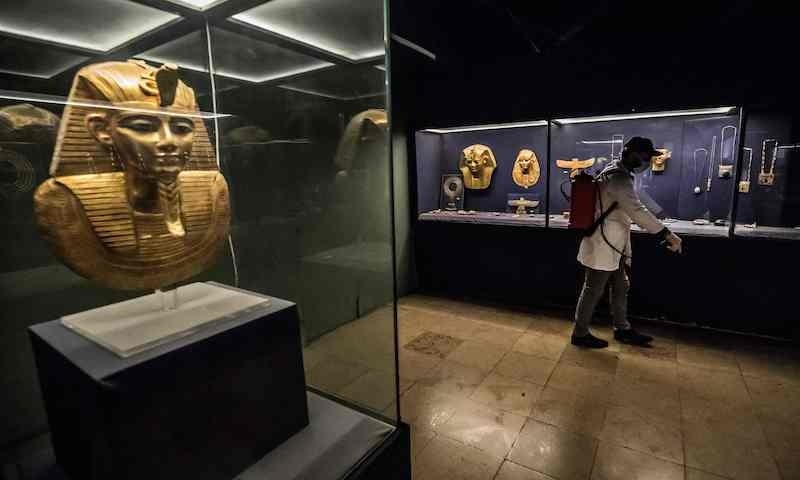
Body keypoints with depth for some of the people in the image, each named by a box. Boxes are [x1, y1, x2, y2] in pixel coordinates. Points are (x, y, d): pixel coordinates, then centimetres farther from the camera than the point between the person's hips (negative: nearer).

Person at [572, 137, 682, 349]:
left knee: (621, 287, 18)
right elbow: (637, 210, -29)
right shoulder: (618, 178, -20)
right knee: (593, 291, 1)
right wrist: (666, 234, -30)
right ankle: (580, 333, 14)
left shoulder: (618, 172, 13)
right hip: (602, 246, -10)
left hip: (613, 246, 10)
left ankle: (622, 329, 33)